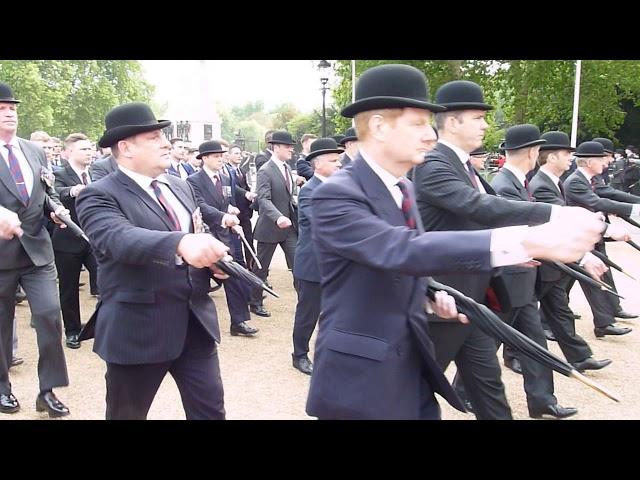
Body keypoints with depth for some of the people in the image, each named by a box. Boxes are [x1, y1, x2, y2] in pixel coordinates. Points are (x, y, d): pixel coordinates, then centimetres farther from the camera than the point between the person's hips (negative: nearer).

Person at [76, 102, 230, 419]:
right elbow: (120, 238, -31)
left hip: (196, 323, 6)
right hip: (137, 330, -5)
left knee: (211, 412, 10)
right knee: (127, 414, 15)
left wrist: (213, 259, -3)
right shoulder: (99, 196, -11)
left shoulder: (181, 187, 12)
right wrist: (181, 243, -49)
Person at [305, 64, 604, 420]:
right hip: (360, 376, -7)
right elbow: (402, 251, -36)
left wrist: (431, 291, -1)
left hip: (413, 366, 8)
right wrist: (525, 242, -43)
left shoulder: (404, 189, 8)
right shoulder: (336, 195, -20)